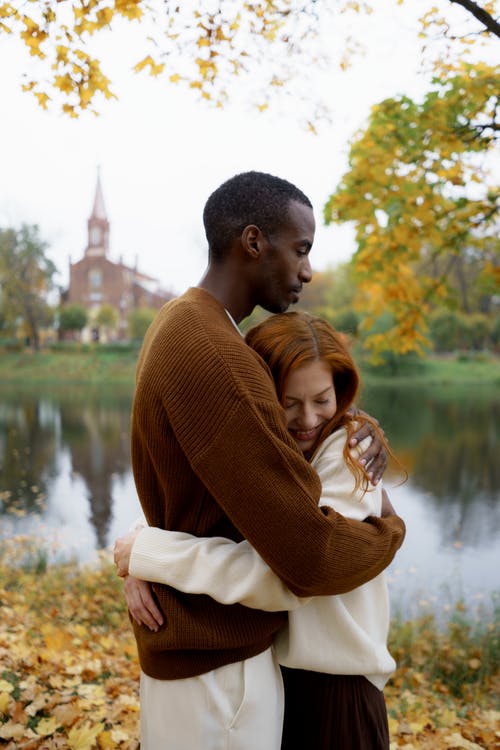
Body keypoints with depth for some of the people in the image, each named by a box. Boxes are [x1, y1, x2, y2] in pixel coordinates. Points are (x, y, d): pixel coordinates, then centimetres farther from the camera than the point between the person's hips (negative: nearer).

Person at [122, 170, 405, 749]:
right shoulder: (215, 358, -30)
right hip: (217, 662, -9)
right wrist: (390, 529, -8)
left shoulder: (176, 324, 3)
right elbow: (311, 559, -30)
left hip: (187, 633, 9)